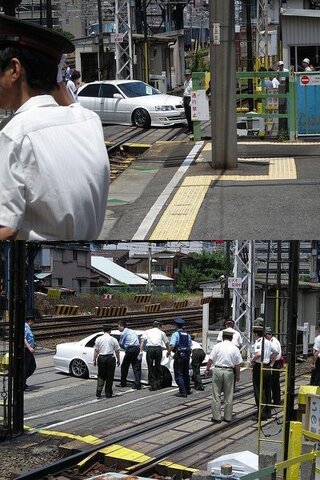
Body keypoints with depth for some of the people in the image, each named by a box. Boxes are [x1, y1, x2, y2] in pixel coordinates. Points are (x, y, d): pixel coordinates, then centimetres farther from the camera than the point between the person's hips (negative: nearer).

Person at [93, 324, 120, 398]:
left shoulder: (98, 339, 1)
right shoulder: (113, 339, -1)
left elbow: (96, 351, 2)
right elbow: (117, 351, 4)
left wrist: (94, 360, 10)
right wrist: (118, 360, 15)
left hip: (101, 358, 1)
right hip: (110, 358, -1)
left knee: (101, 376, 10)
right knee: (109, 377, 8)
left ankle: (98, 393, 1)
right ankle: (108, 394, 12)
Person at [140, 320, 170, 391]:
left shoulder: (147, 331, 21)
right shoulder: (161, 332, 23)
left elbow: (142, 340, 5)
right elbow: (167, 343, 34)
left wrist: (141, 351, -1)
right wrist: (168, 351, 51)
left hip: (150, 349, -1)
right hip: (158, 348, 1)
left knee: (150, 367, 3)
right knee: (158, 367, 14)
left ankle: (153, 386, -1)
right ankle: (159, 384, 16)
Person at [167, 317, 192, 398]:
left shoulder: (175, 334, -9)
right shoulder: (187, 335, 12)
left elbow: (172, 346, -21)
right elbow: (190, 346, 13)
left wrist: (168, 352, -5)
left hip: (179, 356, -7)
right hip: (187, 355, 7)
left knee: (178, 374, -3)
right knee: (186, 373, 19)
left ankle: (183, 392, -10)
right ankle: (187, 390, 28)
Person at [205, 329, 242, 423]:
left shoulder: (217, 346, -2)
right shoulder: (235, 349, 2)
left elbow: (210, 360, -2)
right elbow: (237, 364, 3)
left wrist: (207, 369, 13)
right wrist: (238, 376, 14)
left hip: (218, 370, -1)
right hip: (229, 372, 1)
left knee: (216, 395, 4)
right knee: (228, 396, 10)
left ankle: (216, 417, 4)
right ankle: (228, 417, 15)